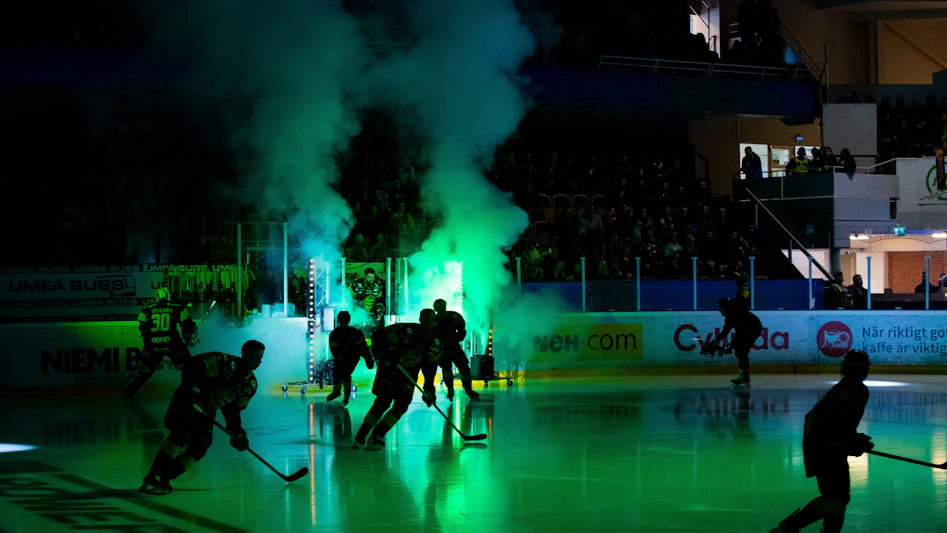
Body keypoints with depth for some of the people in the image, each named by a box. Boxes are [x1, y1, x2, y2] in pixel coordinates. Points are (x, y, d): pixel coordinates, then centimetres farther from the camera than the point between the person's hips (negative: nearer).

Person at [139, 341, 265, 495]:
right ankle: (152, 477, -29)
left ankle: (164, 478, -10)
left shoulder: (251, 385, 7)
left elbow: (232, 410, 15)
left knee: (200, 446, -11)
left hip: (206, 411, 8)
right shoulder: (225, 362, -17)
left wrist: (237, 433, 7)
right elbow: (193, 366, -23)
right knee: (182, 434, -27)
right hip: (188, 403, -8)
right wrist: (191, 389, -33)